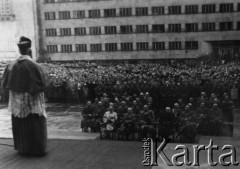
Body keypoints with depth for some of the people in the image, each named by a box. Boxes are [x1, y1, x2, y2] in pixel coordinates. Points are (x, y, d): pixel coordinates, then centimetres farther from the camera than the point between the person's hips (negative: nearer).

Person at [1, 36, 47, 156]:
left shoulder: (11, 66, -3)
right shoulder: (34, 66, -17)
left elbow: (5, 84, 4)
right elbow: (41, 85, -15)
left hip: (17, 103, 5)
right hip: (32, 102, -5)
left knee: (20, 125, 16)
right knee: (34, 126, 6)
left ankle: (22, 148, 24)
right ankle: (36, 149, 12)